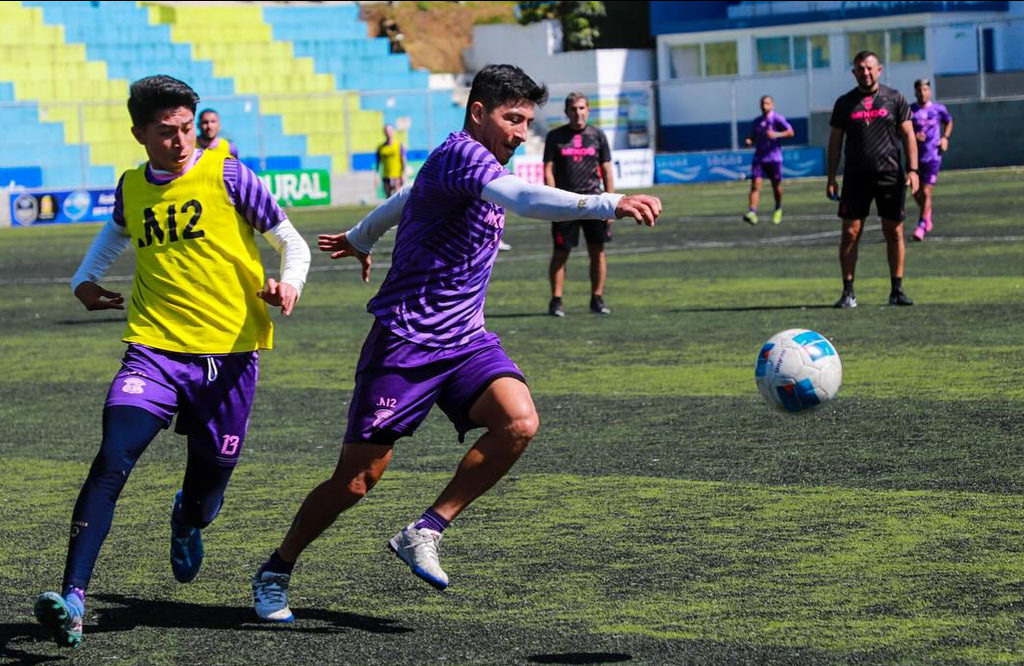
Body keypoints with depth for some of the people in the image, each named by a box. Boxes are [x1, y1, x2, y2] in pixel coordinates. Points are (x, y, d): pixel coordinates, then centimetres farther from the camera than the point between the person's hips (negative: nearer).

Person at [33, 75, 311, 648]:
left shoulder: (226, 175, -4)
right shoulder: (131, 188, 7)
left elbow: (291, 242, 2)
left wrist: (288, 283, -19)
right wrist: (86, 279, 14)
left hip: (229, 351, -1)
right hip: (155, 348, 2)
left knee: (207, 492, 8)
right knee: (112, 461, -21)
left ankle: (186, 524, 49)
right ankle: (73, 598, -22)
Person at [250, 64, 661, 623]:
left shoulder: (473, 163, 14)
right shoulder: (459, 154, -16)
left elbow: (405, 197, 33)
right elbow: (522, 198, -37)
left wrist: (360, 238, 51)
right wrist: (606, 204, -48)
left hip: (465, 341, 8)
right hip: (405, 341, -8)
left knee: (519, 422, -20)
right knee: (356, 479, -2)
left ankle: (424, 533, -9)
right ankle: (275, 572, 20)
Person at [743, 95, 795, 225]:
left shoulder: (777, 119, -3)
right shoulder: (756, 121, 13)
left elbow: (790, 132, -9)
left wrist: (777, 135, -25)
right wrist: (749, 141, -1)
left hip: (773, 157, -3)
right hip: (759, 157, 3)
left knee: (776, 186, 7)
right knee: (755, 184, -13)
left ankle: (778, 209, 31)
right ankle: (752, 212, -22)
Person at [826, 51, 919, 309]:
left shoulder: (894, 99, 5)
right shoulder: (845, 103, 8)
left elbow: (908, 135, 4)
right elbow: (835, 141, 10)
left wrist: (912, 169, -7)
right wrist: (831, 178, 4)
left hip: (890, 175, 0)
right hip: (855, 177, 0)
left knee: (894, 232, 1)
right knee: (850, 233, -4)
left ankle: (897, 290, 8)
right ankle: (848, 292, 1)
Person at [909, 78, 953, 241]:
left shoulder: (939, 109, 2)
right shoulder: (909, 111, -2)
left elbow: (949, 122, 22)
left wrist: (945, 138, 6)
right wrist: (913, 136, -19)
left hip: (933, 156, -1)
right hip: (914, 156, 1)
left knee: (925, 192, -8)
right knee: (916, 192, 8)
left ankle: (921, 226, -3)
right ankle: (927, 214, 38)